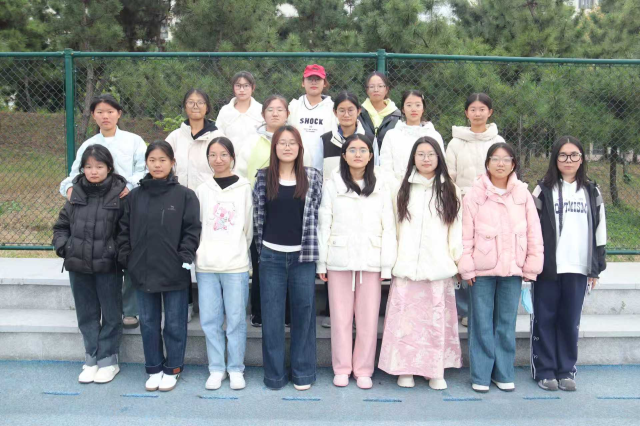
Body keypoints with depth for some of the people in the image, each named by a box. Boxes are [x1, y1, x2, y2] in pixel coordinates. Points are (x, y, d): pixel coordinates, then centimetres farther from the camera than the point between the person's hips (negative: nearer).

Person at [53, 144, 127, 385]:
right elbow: (61, 225, 13)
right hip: (78, 266, 4)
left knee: (111, 315, 9)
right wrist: (63, 247, -1)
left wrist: (119, 252, -15)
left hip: (108, 267, -4)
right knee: (86, 315, 14)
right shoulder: (76, 193, 3)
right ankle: (91, 359, 27)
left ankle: (108, 360, 23)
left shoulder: (119, 194, -9)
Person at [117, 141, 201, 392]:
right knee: (148, 323, 13)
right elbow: (125, 231, 9)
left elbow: (192, 230, -6)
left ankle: (172, 369, 23)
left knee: (174, 323, 8)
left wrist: (184, 258, -12)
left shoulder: (184, 195, -5)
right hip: (142, 272, 3)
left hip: (175, 274, -3)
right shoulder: (135, 196, 5)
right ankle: (154, 369, 28)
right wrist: (126, 260, 2)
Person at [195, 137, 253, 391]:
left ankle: (236, 369, 14)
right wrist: (197, 252, 3)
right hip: (206, 265, 3)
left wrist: (239, 251, 4)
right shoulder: (202, 190, 10)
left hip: (236, 265, -2)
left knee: (236, 319, 1)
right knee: (210, 319, 5)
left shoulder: (244, 188, 2)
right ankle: (216, 368, 17)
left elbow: (249, 227, 5)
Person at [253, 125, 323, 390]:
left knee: (303, 313, 6)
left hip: (303, 256, 0)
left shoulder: (313, 178, 3)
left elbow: (318, 215, 4)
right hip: (272, 256, 1)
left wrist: (314, 249, 1)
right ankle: (274, 374, 16)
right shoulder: (263, 177, 4)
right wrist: (261, 249, 3)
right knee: (271, 316, 5)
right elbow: (257, 216, 6)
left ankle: (303, 373, 18)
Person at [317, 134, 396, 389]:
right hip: (339, 260, 0)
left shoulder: (380, 188, 7)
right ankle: (342, 368, 18)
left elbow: (388, 229, 5)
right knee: (341, 316, 6)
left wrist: (387, 265, -1)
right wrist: (321, 262, 0)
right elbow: (324, 226, 4)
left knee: (368, 318, 3)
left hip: (370, 262, 1)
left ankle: (363, 369, 16)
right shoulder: (332, 185, 5)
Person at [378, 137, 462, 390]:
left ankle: (436, 371, 11)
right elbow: (394, 227, 9)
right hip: (407, 265, 0)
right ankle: (405, 369, 9)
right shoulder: (404, 189, 11)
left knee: (436, 318, 1)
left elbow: (456, 228, 7)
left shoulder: (449, 190, 10)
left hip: (438, 266, 0)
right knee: (405, 318, 0)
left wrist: (458, 260, 2)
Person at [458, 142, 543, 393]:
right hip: (483, 269, -2)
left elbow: (534, 232, 5)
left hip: (512, 269, 2)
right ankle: (481, 375, 14)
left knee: (507, 322, 10)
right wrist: (466, 268, -6)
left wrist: (531, 266, 2)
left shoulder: (523, 194, 3)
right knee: (482, 323, 3)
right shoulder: (475, 195, -2)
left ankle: (504, 373, 22)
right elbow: (466, 234, -3)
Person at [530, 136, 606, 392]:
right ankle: (544, 370, 13)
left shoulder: (591, 192, 10)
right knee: (545, 319, 4)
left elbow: (599, 230, 11)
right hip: (548, 267, -2)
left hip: (578, 268, 2)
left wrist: (596, 268, 7)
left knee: (570, 321, 8)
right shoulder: (543, 190, 1)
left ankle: (567, 370, 19)